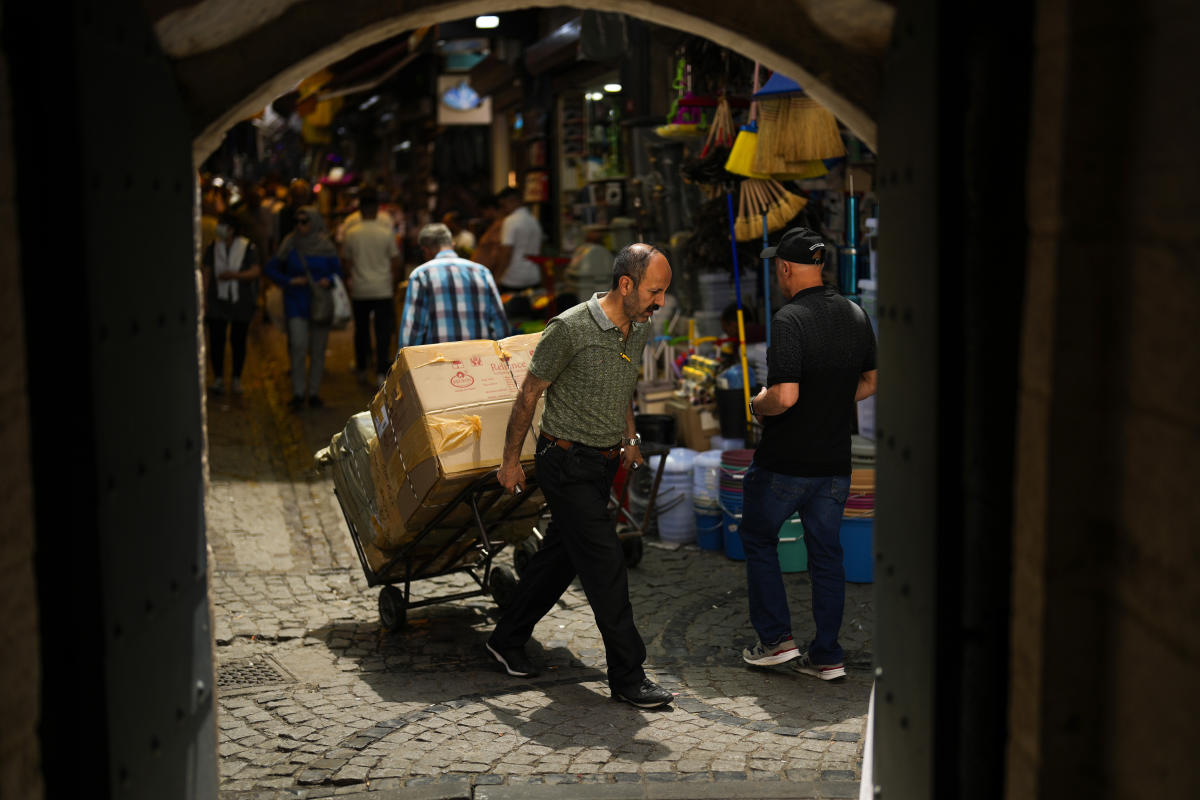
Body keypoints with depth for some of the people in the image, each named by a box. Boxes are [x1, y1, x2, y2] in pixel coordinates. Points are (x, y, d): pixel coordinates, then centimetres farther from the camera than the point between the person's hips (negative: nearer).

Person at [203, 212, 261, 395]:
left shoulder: (248, 248, -5)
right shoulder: (213, 248, 5)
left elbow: (255, 271, -9)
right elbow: (207, 274, 6)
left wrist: (234, 275, -24)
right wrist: (204, 299, 0)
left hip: (241, 302, -2)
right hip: (217, 302, 2)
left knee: (238, 341, 3)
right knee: (216, 340, -5)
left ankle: (236, 380, 13)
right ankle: (219, 379, -1)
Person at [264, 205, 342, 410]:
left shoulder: (325, 246, 0)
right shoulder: (290, 244, -1)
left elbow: (337, 271, 9)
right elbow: (271, 269, 5)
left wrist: (328, 280, -12)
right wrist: (289, 281, -10)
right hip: (296, 303, -1)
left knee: (318, 350, 4)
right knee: (298, 346, -12)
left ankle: (313, 392, 15)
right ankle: (298, 393, -4)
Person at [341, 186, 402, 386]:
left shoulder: (351, 233, -4)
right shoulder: (386, 233, -8)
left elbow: (345, 262, 4)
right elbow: (396, 262, -3)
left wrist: (350, 279, 20)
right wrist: (394, 283, 10)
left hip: (359, 290, 2)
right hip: (383, 290, -2)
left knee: (361, 330, 15)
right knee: (383, 332, 0)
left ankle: (362, 369, 23)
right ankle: (381, 373, -7)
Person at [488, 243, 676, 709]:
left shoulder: (641, 329, 3)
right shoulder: (570, 329, -19)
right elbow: (529, 392, -10)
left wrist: (629, 439, 22)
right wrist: (511, 459, -4)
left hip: (604, 462, 8)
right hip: (566, 464, -8)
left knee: (561, 556, 16)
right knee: (605, 563, -9)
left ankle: (507, 640, 33)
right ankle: (627, 675, -1)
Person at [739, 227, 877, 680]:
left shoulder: (789, 320, -20)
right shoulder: (856, 315, 4)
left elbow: (786, 396, -27)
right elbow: (871, 383, 13)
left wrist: (757, 406, -7)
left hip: (785, 462, -6)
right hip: (835, 460, 6)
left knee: (758, 539, 15)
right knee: (826, 554, 12)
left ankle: (775, 638, 14)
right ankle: (826, 656, 15)